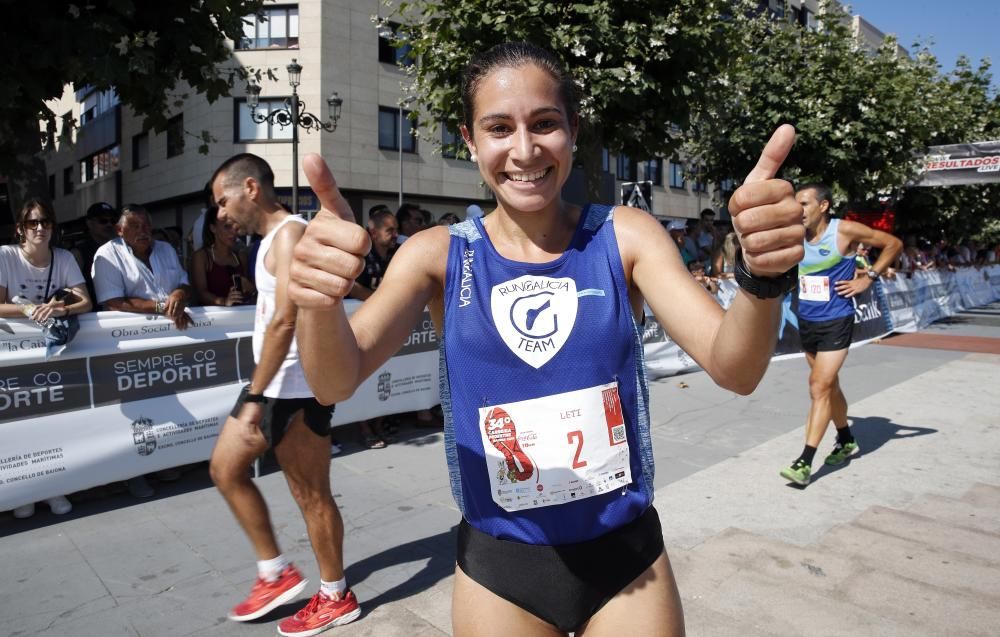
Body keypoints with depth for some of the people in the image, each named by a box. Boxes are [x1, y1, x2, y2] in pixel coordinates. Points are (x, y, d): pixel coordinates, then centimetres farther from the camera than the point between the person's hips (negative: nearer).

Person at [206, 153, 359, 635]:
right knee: (225, 468, 17)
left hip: (296, 388, -11)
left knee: (311, 495, 2)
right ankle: (276, 574, 28)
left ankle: (336, 598, 22)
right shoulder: (271, 238, 16)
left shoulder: (290, 233, -15)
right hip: (274, 384, 11)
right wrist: (257, 393, 20)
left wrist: (254, 397, -24)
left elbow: (284, 322, -24)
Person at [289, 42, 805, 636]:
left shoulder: (625, 236, -9)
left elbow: (734, 369, -16)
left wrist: (764, 277, -37)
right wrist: (321, 303, -41)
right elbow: (336, 382, -18)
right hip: (498, 567, 1)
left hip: (627, 554, 0)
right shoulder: (440, 254, -9)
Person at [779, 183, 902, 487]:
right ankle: (847, 442, 39)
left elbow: (893, 244, -2)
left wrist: (868, 278, -8)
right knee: (829, 385, 19)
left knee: (819, 387, -11)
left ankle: (805, 462, -8)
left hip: (835, 322, -6)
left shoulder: (845, 231, -12)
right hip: (806, 321, 6)